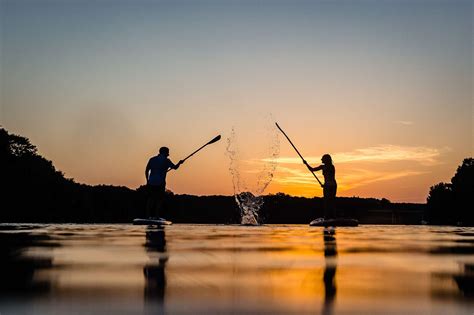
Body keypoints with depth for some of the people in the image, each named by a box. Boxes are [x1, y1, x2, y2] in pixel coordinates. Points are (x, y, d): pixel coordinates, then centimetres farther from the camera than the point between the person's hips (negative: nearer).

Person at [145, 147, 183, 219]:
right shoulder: (166, 160, -3)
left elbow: (146, 170, 11)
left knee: (150, 199, 11)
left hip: (151, 182, 5)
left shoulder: (152, 159, 12)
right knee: (160, 199, 3)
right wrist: (179, 163, 16)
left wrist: (147, 180, 18)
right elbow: (175, 167, -4)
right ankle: (156, 216, -2)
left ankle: (148, 215, 8)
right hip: (160, 183, -5)